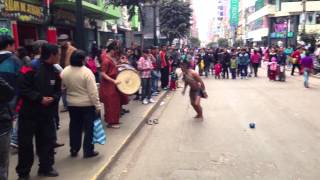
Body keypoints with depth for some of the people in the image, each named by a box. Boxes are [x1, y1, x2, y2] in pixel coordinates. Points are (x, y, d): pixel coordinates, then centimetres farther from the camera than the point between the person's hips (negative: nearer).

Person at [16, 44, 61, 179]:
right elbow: (22, 88, -18)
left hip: (47, 113, 6)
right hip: (29, 113, -5)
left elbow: (58, 91, 10)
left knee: (48, 140, 12)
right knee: (25, 143, 5)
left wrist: (53, 98, -10)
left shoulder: (55, 72, 6)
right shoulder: (32, 68, -14)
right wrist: (39, 98, -21)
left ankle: (46, 168, 30)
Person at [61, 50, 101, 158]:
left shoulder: (65, 71, -3)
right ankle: (88, 151, 12)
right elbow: (93, 91, -19)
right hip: (87, 104, -5)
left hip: (72, 104, 5)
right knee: (89, 127, 7)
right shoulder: (87, 72, -19)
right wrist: (97, 106, -14)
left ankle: (74, 150, 25)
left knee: (74, 127, 16)